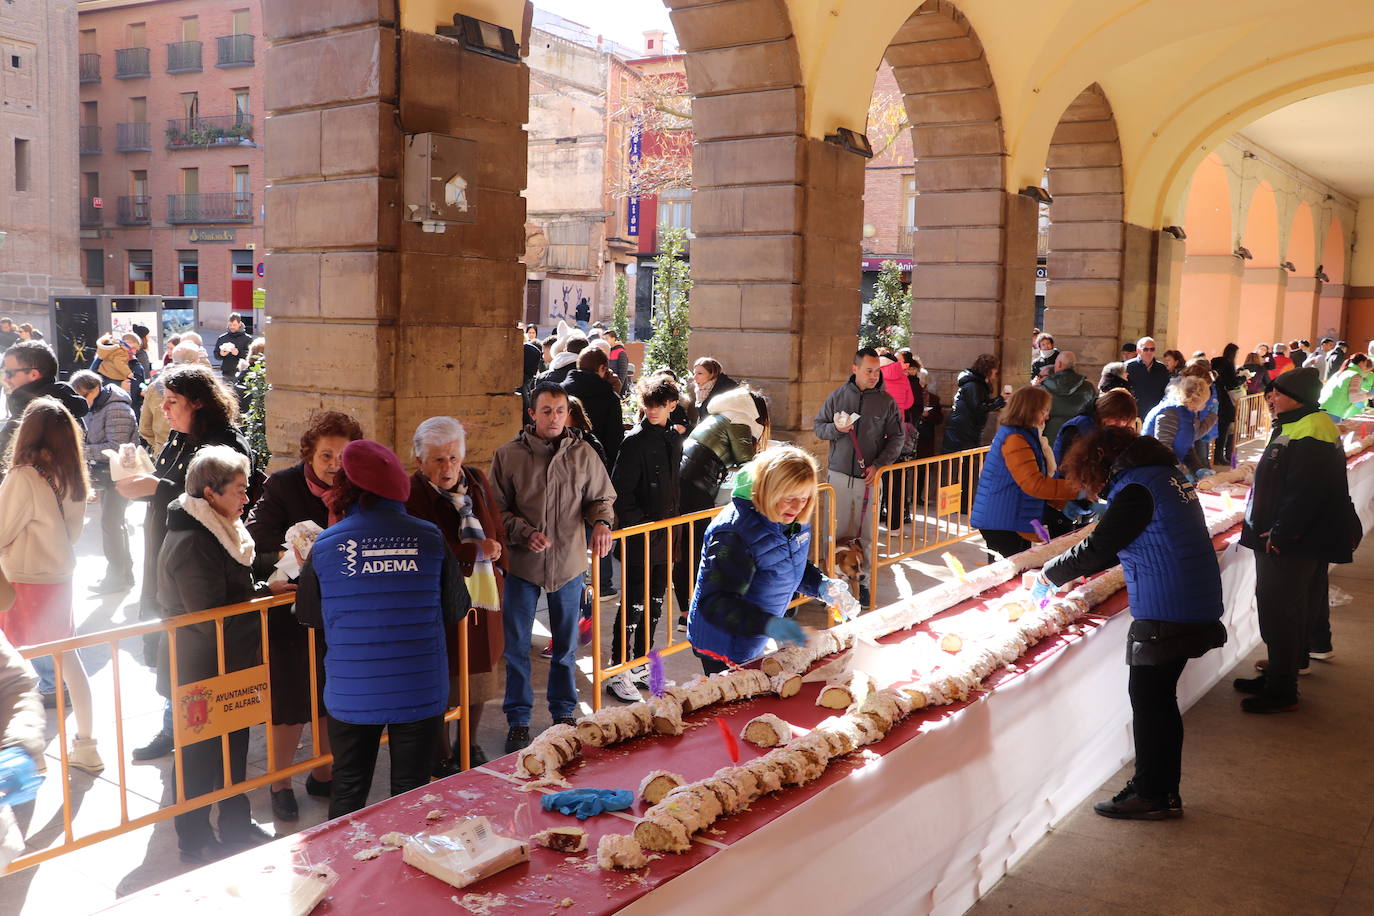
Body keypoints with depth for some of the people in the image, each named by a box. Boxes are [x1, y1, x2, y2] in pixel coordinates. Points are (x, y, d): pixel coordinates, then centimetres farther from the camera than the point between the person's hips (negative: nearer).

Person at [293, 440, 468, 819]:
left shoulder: (326, 544, -8)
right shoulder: (429, 538, -8)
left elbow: (308, 615, 5)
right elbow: (456, 610, 2)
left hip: (351, 694, 0)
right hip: (421, 692, 0)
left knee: (348, 791, 17)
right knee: (411, 789, 12)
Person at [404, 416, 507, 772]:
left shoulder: (476, 481, 6)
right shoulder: (412, 494, -14)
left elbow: (497, 531, 15)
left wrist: (497, 560, 0)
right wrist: (475, 552, -22)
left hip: (483, 597, 6)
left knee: (480, 674, 16)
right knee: (440, 680, 3)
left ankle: (469, 746, 35)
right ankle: (442, 757, 22)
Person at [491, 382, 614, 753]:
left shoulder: (583, 454, -2)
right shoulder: (508, 455, -6)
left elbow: (600, 498, 7)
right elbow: (496, 509, -4)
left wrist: (601, 522, -14)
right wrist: (524, 533, -19)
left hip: (569, 563, 2)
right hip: (522, 565, -1)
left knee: (566, 645, 15)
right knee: (516, 646, 6)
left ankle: (564, 712, 33)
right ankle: (518, 719, 20)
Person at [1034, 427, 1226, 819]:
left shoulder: (1136, 489, -17)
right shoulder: (1168, 475, 14)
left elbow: (1097, 547, -15)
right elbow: (1117, 544, 20)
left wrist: (1050, 575, -1)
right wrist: (1073, 570, 18)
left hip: (1165, 613, -10)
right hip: (1196, 606, 10)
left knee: (1148, 699, 2)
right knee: (1159, 699, 17)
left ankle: (1151, 795, 12)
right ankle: (1162, 791, 26)